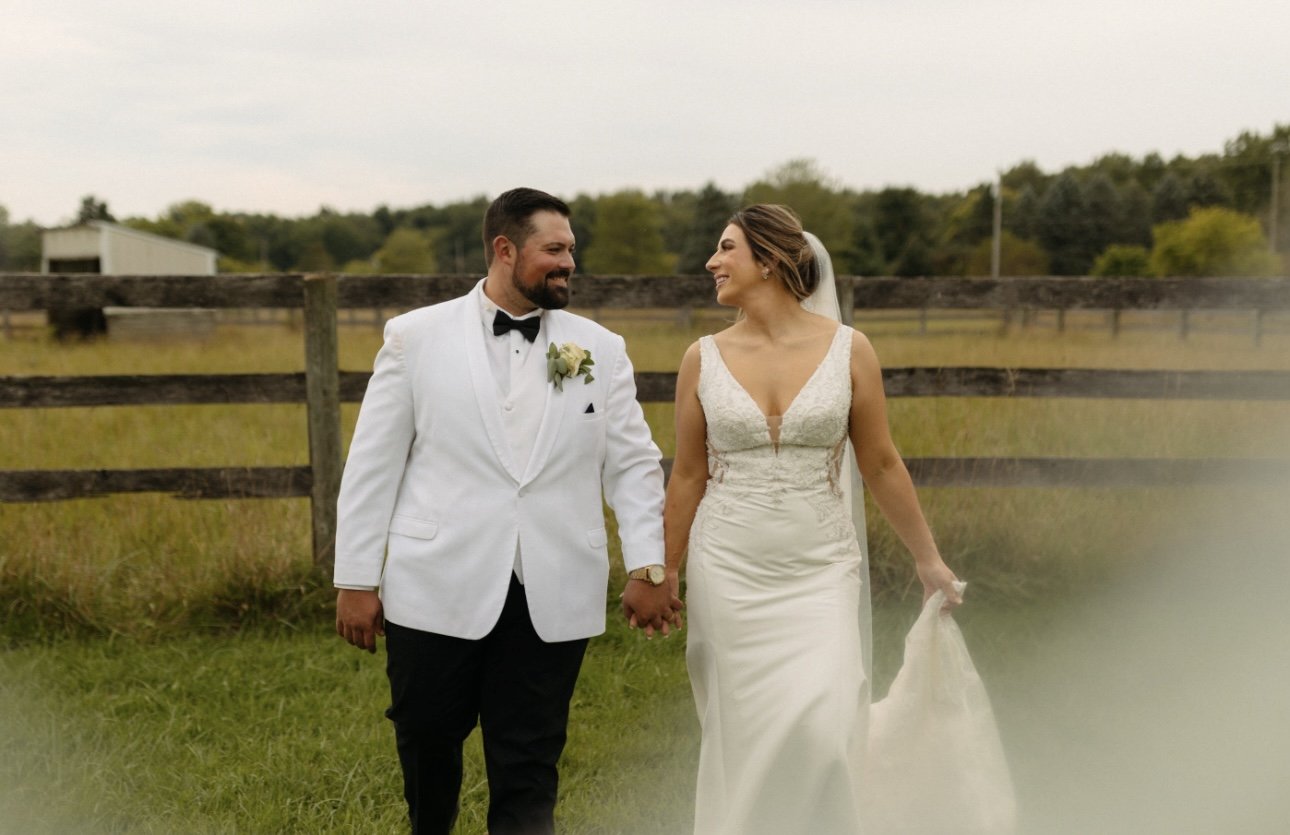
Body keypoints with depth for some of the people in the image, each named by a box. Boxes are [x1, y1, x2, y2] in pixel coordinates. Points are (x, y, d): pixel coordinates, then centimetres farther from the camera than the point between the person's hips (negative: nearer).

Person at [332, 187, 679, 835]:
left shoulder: (600, 349, 5)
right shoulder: (417, 336, 0)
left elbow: (633, 465, 6)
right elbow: (372, 465, 1)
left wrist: (647, 567, -3)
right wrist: (355, 580, 0)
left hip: (553, 602, 1)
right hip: (438, 591, 0)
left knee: (528, 771, 4)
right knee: (427, 745, 14)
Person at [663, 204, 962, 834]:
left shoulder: (848, 349, -3)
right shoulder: (704, 358, 0)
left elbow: (880, 464, 5)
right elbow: (687, 475, 7)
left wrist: (928, 560, 10)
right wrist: (666, 575, 10)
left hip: (820, 573, -1)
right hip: (729, 573, 1)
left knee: (820, 729, -14)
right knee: (742, 737, 4)